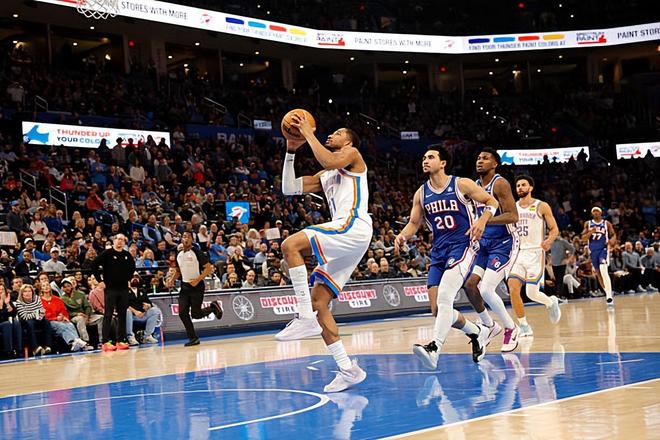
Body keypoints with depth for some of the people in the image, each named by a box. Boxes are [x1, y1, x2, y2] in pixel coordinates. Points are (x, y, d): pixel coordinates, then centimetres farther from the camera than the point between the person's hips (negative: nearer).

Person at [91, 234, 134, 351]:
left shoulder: (127, 255, 9)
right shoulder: (107, 253, -6)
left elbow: (132, 267, 27)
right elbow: (94, 266, -8)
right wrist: (100, 280, -9)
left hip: (123, 289, 5)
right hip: (110, 289, -5)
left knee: (122, 315, 7)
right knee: (108, 315, -5)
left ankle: (120, 340, 13)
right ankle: (105, 342, -5)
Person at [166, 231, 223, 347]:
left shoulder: (197, 253, -9)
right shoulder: (179, 255, 9)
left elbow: (208, 268, -12)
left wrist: (198, 280, -21)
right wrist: (171, 280, 5)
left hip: (197, 286, -6)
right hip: (184, 286, 6)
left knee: (195, 314, -8)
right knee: (182, 313, -6)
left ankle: (213, 307, 21)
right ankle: (193, 338, 4)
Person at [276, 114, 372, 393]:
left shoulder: (352, 154, 10)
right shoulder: (325, 177, 31)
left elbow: (328, 161, -14)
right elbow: (289, 189, 24)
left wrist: (308, 133, -4)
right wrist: (291, 151, 21)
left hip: (354, 227, -9)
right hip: (342, 235, 9)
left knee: (291, 245, -25)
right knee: (319, 302, 2)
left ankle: (306, 318, -25)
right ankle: (347, 370, 0)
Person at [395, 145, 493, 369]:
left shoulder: (461, 185, -3)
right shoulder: (421, 193, 10)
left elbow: (491, 201, 3)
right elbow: (414, 223, 15)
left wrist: (482, 220, -16)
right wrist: (402, 236, -7)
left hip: (462, 246, -6)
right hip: (438, 251, 6)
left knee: (444, 298, -27)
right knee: (437, 309, 2)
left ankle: (434, 348, -36)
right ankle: (477, 332, 25)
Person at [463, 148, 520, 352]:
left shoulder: (500, 184, -15)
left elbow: (513, 216, -24)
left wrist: (484, 220, -31)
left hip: (503, 243, -8)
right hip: (484, 243, 8)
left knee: (486, 290, -16)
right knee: (470, 284, -4)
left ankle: (511, 328, 5)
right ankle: (489, 326, 17)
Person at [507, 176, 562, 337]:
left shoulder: (542, 207, 0)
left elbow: (554, 229, 1)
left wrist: (549, 241, -19)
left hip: (535, 253, -4)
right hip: (517, 253, 4)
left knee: (532, 293, -9)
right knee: (513, 288, -14)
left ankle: (552, 302, 26)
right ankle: (524, 327, -3)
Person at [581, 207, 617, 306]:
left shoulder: (607, 223, 3)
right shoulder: (588, 224, 7)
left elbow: (613, 235, 5)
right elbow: (583, 238, 2)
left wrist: (612, 240, -19)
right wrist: (590, 232, -17)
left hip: (603, 249, -4)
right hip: (593, 250, 4)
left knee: (603, 271, -22)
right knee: (598, 273, 10)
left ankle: (609, 297, -27)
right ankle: (608, 293, 27)